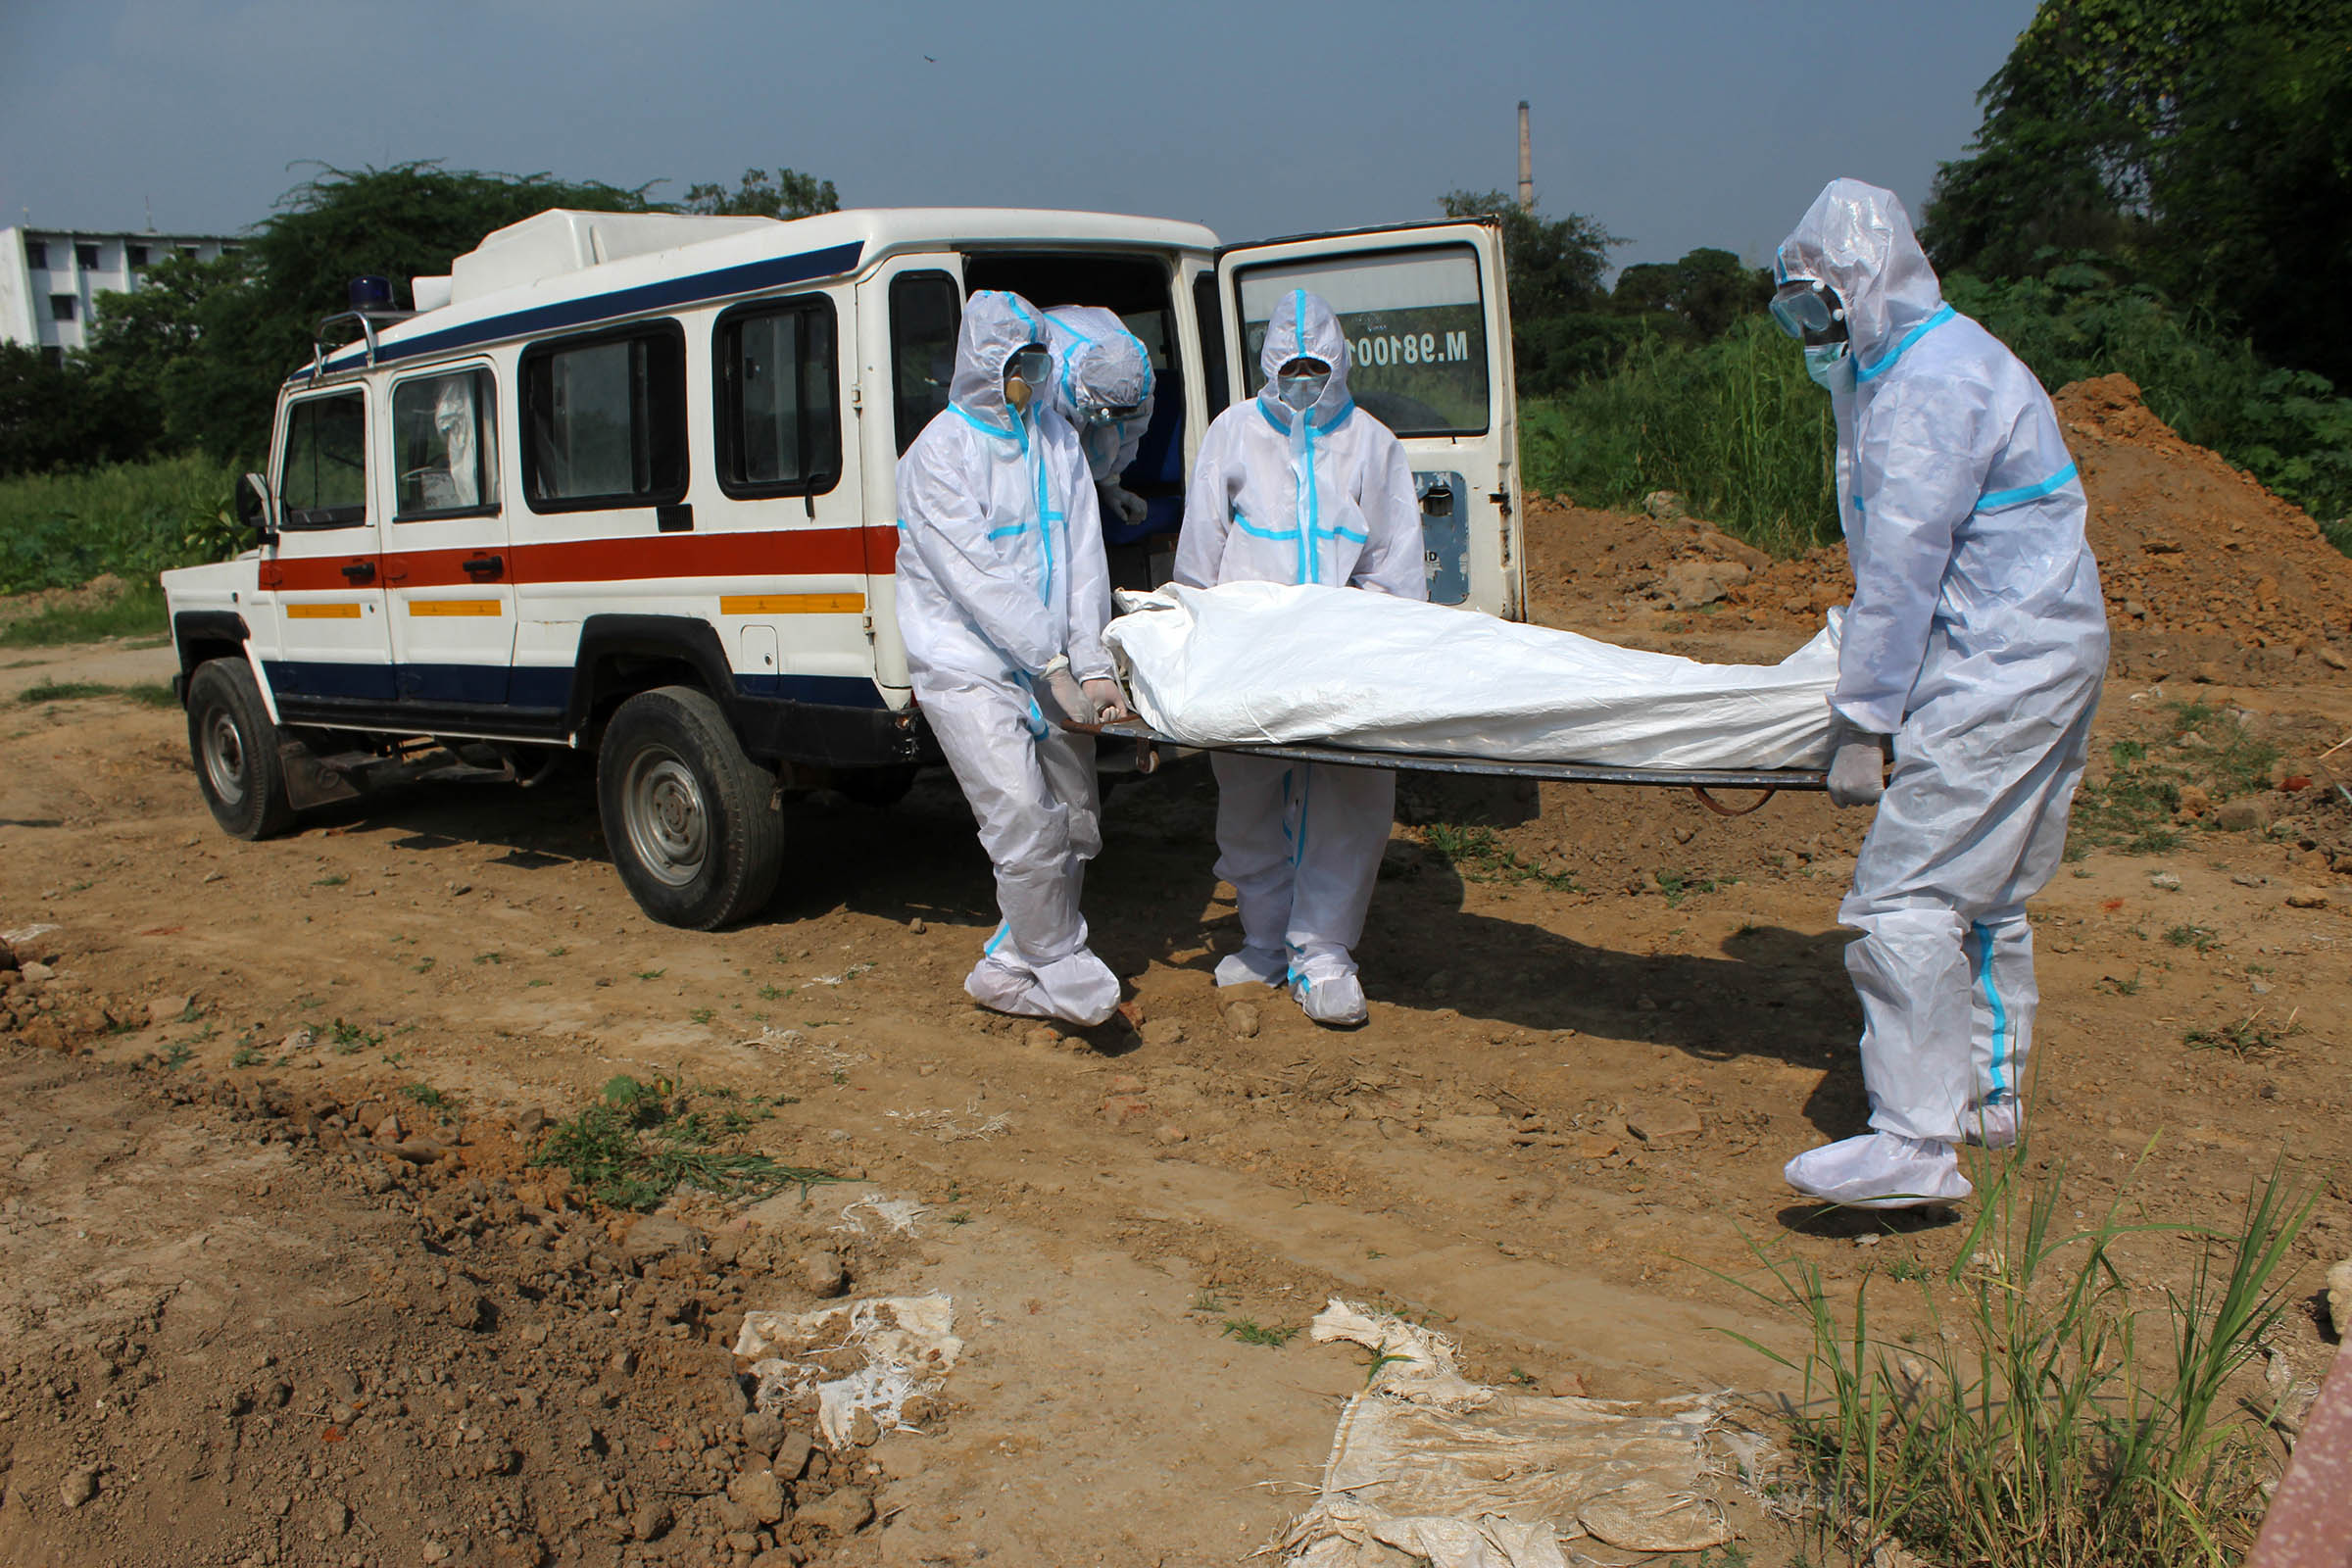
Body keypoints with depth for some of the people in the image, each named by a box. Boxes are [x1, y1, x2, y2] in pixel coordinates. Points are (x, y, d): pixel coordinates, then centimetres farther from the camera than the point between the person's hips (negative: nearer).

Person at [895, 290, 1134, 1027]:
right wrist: (1058, 669, -19)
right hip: (969, 666, -7)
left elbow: (1083, 558, 4)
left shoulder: (1056, 439, 9)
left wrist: (1093, 667, -7)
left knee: (1076, 825, 9)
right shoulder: (939, 453, -10)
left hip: (1053, 669, 7)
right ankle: (1064, 970, 5)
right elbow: (977, 579, -16)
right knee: (1027, 825, -15)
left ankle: (1008, 971, 24)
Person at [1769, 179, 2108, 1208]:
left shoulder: (1930, 383, -17)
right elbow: (1894, 555, 22)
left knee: (1904, 898, -13)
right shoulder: (1925, 363, 17)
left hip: (2003, 666, -11)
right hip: (2048, 652, 11)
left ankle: (1916, 1144, -13)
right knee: (1986, 892, 18)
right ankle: (1989, 1093, 30)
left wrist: (1862, 721, -17)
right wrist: (1865, 682, 25)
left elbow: (1903, 565, -19)